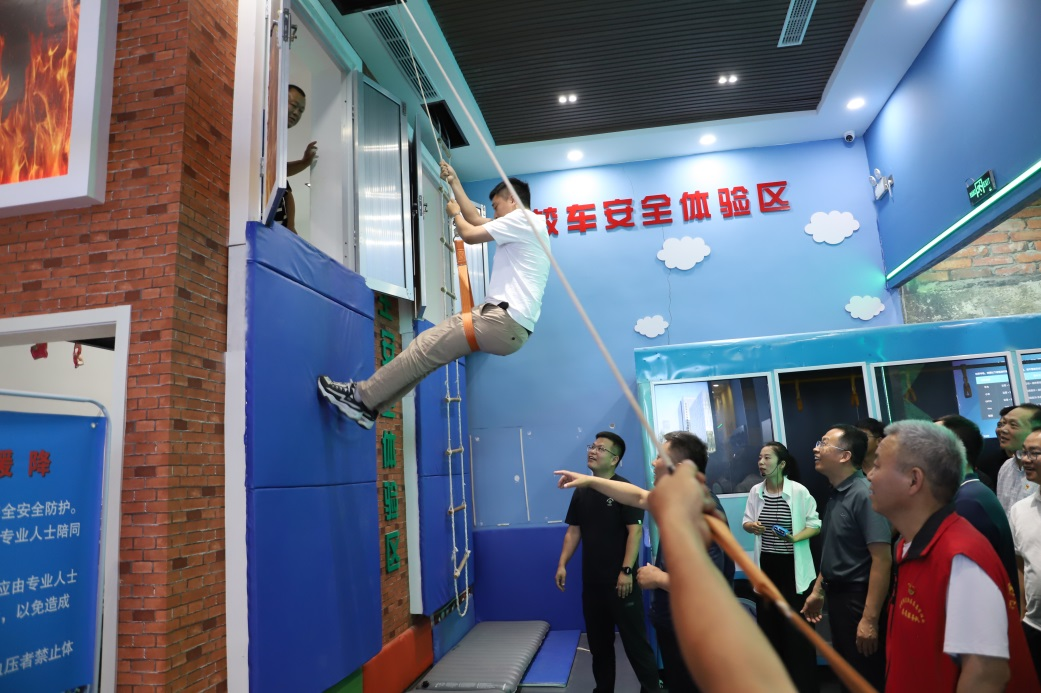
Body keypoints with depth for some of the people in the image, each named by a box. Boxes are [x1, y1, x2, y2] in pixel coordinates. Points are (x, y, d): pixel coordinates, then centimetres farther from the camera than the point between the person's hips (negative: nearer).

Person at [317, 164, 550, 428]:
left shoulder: (523, 218, -7)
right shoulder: (525, 225, 23)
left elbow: (470, 234, -7)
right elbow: (476, 220, 26)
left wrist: (454, 213, 14)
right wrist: (454, 183, 27)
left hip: (504, 320, -10)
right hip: (509, 324, 10)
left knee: (426, 346, -7)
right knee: (431, 347, 9)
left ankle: (363, 396, 1)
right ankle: (370, 406, 12)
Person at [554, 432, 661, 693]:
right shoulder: (581, 492, 9)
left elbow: (635, 531, -16)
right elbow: (573, 531, 11)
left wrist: (627, 570, -22)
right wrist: (562, 564, 3)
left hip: (620, 579, -6)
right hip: (592, 579, 6)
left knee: (635, 640, 1)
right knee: (598, 640, 16)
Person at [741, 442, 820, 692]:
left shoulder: (799, 491, -12)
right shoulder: (756, 491, 1)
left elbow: (815, 525, -6)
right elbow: (746, 522, 9)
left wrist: (795, 537, -23)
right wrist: (751, 526, -14)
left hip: (793, 567, -4)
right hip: (766, 566, 4)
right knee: (768, 622, 13)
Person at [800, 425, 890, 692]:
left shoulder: (864, 494, -20)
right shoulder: (836, 495, 6)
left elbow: (882, 559, -25)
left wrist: (870, 619, -26)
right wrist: (818, 591, 17)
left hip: (858, 599, -8)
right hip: (838, 597, 8)